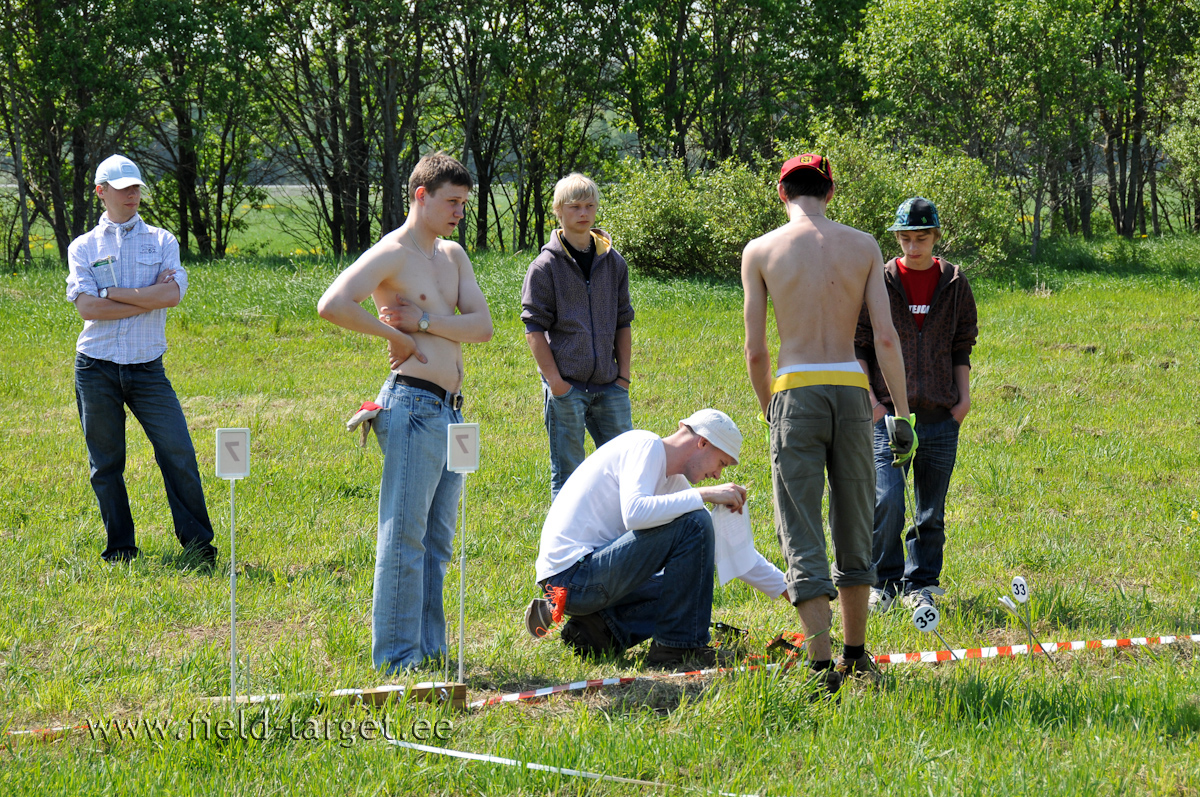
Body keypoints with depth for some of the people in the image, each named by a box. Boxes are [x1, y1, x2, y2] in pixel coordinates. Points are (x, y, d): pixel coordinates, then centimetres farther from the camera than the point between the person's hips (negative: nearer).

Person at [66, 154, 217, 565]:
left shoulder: (162, 241, 8)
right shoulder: (83, 247, 5)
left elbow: (172, 294, -9)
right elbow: (87, 307, -10)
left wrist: (111, 293, -9)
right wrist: (149, 298, -10)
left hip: (147, 368, 0)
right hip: (97, 369, 0)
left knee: (179, 453, -8)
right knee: (105, 464, 5)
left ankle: (197, 542, 1)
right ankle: (120, 548, 16)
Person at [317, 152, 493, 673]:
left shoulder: (453, 255, 17)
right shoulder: (392, 254, -8)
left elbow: (482, 327, 4)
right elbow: (332, 306, -23)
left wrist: (422, 322, -9)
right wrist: (395, 335, -12)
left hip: (449, 411, 9)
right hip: (413, 406, -9)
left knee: (437, 541, 12)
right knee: (404, 537, -7)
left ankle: (430, 650, 18)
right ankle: (397, 657, -4)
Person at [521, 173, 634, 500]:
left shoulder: (613, 263, 11)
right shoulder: (546, 266, -2)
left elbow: (623, 323, 15)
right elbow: (534, 328, -4)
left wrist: (623, 375, 7)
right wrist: (555, 381, -11)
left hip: (609, 387, 4)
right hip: (567, 385, -4)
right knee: (567, 474, -1)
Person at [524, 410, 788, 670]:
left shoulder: (673, 480, 18)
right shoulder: (646, 446, -9)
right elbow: (635, 513, -28)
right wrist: (705, 494, -22)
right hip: (571, 575, -10)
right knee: (694, 525, -16)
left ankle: (594, 629, 6)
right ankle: (677, 648, -11)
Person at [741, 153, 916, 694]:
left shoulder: (760, 252, 1)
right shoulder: (863, 247, 5)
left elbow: (755, 351, 0)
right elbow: (886, 338, -1)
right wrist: (902, 415, 3)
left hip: (795, 393, -2)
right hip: (851, 392, 2)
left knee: (803, 537, -1)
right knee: (854, 532, 16)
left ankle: (823, 668, -10)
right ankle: (856, 656, 24)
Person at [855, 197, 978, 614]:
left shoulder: (953, 284, 7)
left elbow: (962, 345, 14)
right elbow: (857, 344, 4)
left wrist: (963, 395, 5)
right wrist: (869, 398, -5)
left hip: (940, 415, 2)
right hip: (889, 410, -2)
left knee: (932, 509, 6)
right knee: (887, 500, -13)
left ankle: (920, 584, 17)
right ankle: (883, 582, 3)